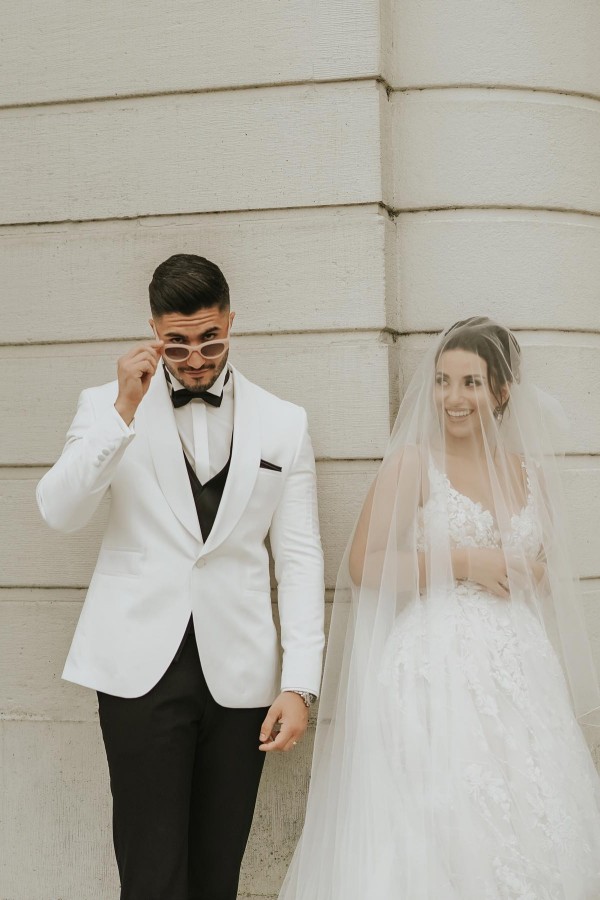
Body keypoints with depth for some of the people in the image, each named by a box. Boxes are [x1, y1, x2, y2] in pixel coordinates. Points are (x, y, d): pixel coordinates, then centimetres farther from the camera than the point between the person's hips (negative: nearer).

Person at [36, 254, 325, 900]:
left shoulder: (283, 423, 8)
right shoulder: (107, 405, 6)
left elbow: (299, 558, 6)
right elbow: (58, 513, -7)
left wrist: (299, 684, -1)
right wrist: (124, 410, -16)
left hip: (238, 673, 2)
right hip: (140, 666, -1)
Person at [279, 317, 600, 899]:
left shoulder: (533, 472, 11)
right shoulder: (413, 462, -3)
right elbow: (362, 565, -8)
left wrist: (532, 576, 3)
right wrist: (463, 562, -11)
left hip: (521, 671, 5)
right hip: (436, 670, -4)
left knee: (526, 834, 5)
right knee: (433, 834, -5)